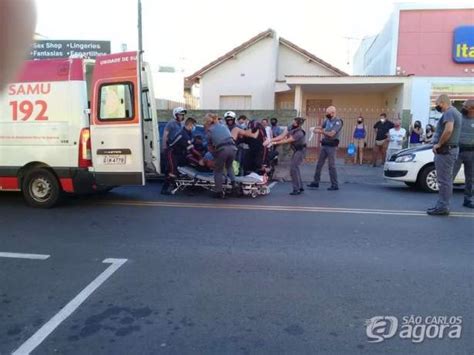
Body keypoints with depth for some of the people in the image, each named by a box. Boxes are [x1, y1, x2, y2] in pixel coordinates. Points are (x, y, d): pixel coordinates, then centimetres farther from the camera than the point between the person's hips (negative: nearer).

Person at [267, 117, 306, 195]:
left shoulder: (299, 133, -26)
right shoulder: (292, 130, 1)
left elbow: (287, 141, -26)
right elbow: (282, 136, -4)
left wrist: (275, 143, -21)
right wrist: (270, 140, -13)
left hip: (300, 151, -9)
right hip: (296, 150, 9)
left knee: (293, 168, -14)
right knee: (295, 168, 13)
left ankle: (296, 189, -10)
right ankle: (300, 187, 23)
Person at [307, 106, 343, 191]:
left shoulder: (338, 122, -13)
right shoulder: (327, 120, 8)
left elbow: (331, 134, -22)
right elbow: (321, 127, 20)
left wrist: (321, 131, -14)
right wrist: (317, 129, -4)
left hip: (331, 146, -7)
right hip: (324, 145, 8)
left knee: (331, 166, -4)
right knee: (319, 164, 10)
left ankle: (335, 185, 5)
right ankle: (316, 182, 19)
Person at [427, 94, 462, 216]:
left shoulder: (449, 112, -14)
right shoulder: (455, 112, 18)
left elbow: (448, 130, -29)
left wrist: (439, 144, -19)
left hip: (445, 150, -11)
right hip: (452, 148, 11)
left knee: (444, 180, -8)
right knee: (446, 179, 14)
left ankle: (443, 207, -5)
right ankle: (442, 205, 22)